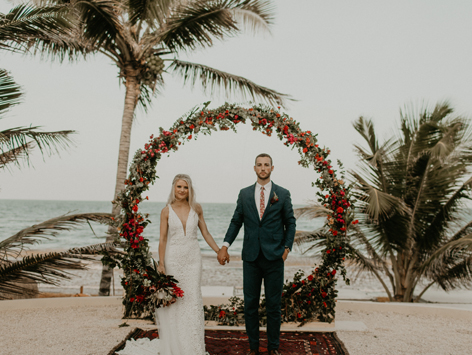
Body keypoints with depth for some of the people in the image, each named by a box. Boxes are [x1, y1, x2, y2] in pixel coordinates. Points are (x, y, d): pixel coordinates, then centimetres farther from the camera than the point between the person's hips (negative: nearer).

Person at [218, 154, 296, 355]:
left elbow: (290, 223, 7)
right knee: (250, 304, 7)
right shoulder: (244, 194, 7)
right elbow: (236, 221, 8)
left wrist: (287, 247, -2)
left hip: (274, 257, -1)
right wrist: (225, 245, -2)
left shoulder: (283, 194, 3)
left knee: (274, 305, 7)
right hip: (251, 257, 2)